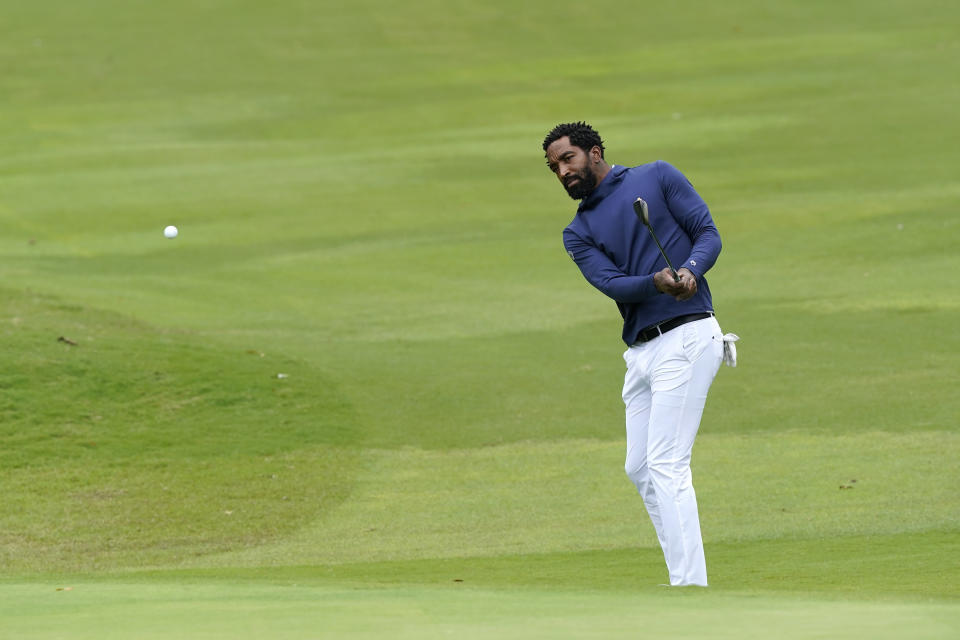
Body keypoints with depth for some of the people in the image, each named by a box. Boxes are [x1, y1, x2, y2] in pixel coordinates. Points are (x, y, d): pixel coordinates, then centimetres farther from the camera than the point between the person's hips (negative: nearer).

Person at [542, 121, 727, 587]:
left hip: (686, 335, -7)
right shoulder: (578, 234, 15)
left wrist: (691, 271, -22)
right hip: (640, 351, 7)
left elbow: (708, 234, -1)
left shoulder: (657, 178, 4)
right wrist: (657, 282, -23)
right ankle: (685, 576, 14)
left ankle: (689, 582, -17)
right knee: (640, 468, 7)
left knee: (666, 464, -15)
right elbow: (612, 284, -3)